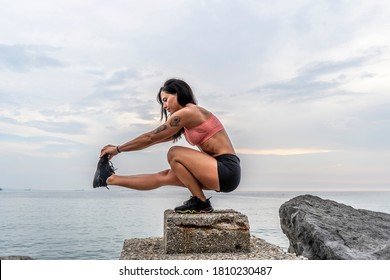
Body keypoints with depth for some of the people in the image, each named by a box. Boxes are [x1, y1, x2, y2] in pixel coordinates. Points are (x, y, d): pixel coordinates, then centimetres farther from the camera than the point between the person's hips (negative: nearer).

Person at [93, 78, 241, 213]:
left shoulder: (187, 112, -11)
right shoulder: (187, 119, 17)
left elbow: (150, 138, -7)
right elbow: (154, 139, 23)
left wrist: (118, 149, 4)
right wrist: (119, 148, 24)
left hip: (226, 170, -9)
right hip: (220, 169, 9)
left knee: (174, 153, -14)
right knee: (163, 177, 6)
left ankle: (201, 203, -7)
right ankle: (111, 179, 16)